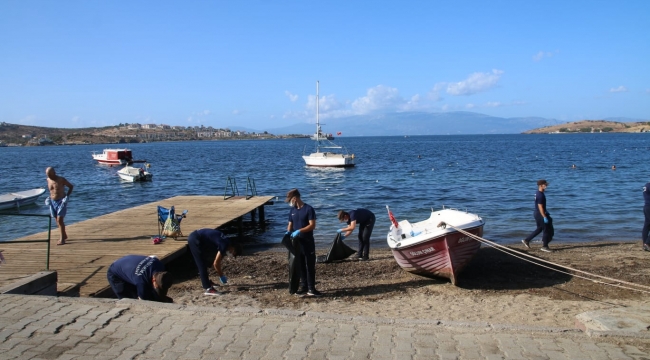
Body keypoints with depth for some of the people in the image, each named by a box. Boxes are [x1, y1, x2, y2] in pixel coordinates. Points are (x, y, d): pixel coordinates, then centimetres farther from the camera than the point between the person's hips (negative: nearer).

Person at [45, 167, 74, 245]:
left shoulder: (61, 180, -12)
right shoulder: (48, 180, 3)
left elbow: (71, 186, -3)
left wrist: (67, 196, -14)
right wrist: (49, 197, 8)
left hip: (61, 201, -6)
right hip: (53, 202, 6)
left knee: (60, 220, -13)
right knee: (58, 220, 13)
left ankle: (62, 239, -7)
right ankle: (64, 235, 30)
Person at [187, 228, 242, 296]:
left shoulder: (226, 243, 10)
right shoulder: (224, 245, -17)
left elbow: (218, 261, 21)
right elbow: (216, 264, -15)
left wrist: (221, 274, 23)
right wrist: (222, 276, -2)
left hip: (196, 238, 10)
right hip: (195, 240, -10)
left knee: (205, 261, 22)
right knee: (202, 265, -8)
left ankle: (205, 282, 38)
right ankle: (208, 288, -7)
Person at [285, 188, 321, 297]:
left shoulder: (308, 209, -12)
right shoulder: (292, 210, 8)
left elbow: (312, 225, -16)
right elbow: (290, 224, 14)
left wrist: (299, 231, -25)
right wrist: (288, 232, -7)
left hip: (308, 242, -6)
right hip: (297, 242, 6)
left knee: (310, 266, -2)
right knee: (300, 265, 11)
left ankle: (311, 289, 1)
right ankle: (304, 286, 20)